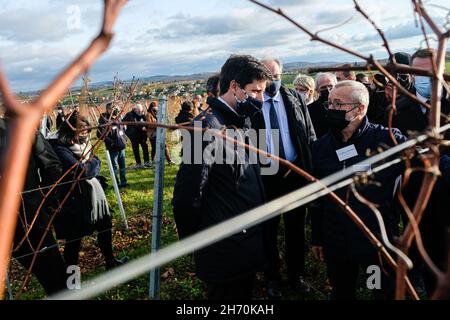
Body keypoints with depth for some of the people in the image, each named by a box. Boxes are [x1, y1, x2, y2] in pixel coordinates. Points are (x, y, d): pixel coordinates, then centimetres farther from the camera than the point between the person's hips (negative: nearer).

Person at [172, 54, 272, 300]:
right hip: (226, 253, -9)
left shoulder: (241, 121, 8)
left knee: (245, 295, 24)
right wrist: (194, 244, -12)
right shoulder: (209, 127, -22)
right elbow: (187, 196, -23)